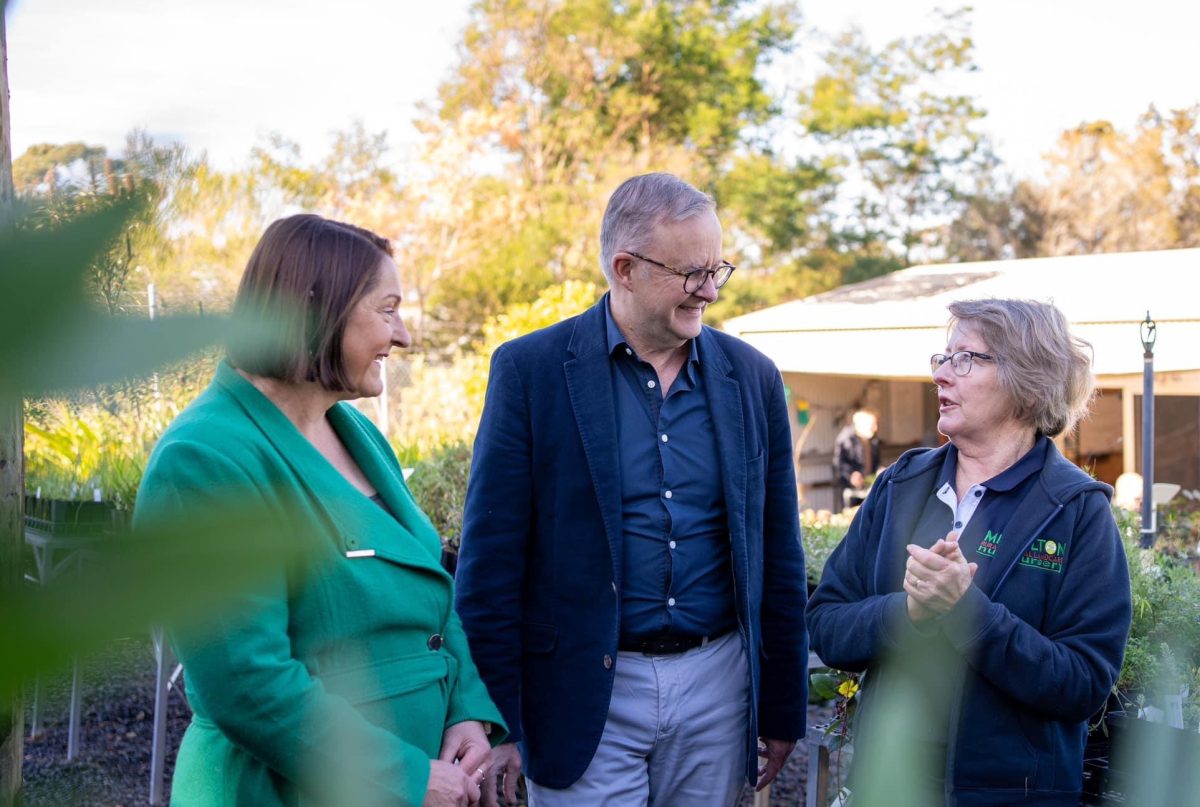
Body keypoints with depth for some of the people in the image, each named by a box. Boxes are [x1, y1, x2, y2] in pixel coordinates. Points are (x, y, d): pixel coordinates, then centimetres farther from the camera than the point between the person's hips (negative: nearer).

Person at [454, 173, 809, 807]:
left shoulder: (752, 378, 5)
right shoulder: (531, 369, -5)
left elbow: (778, 557, 10)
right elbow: (491, 558, -5)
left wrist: (784, 709, 11)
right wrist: (494, 724, -7)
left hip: (717, 687, 3)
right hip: (586, 697, -3)